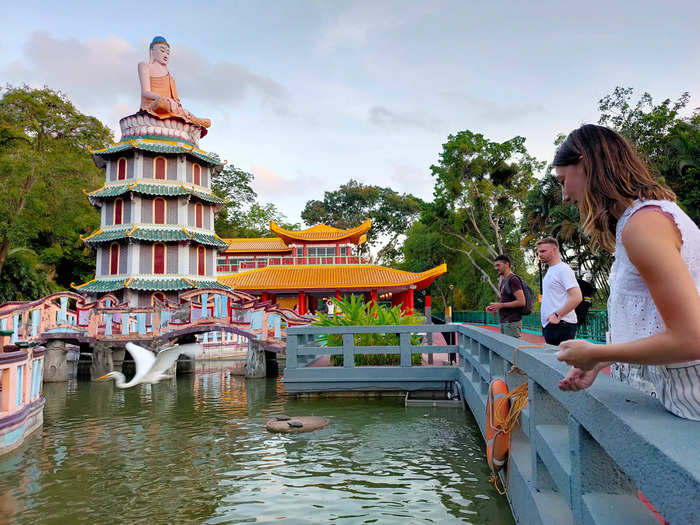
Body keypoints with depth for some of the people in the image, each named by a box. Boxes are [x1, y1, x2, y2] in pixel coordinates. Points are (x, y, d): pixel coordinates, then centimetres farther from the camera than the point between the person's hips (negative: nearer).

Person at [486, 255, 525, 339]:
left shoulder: (513, 279, -11)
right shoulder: (503, 281, 18)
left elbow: (521, 302, -19)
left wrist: (501, 305, -17)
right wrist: (495, 308, 8)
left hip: (512, 322, -9)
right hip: (504, 322, 9)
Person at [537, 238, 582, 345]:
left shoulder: (563, 269, -11)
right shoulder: (550, 270, 19)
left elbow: (577, 297, -20)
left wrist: (557, 315, -21)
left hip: (561, 325, -10)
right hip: (550, 324, 10)